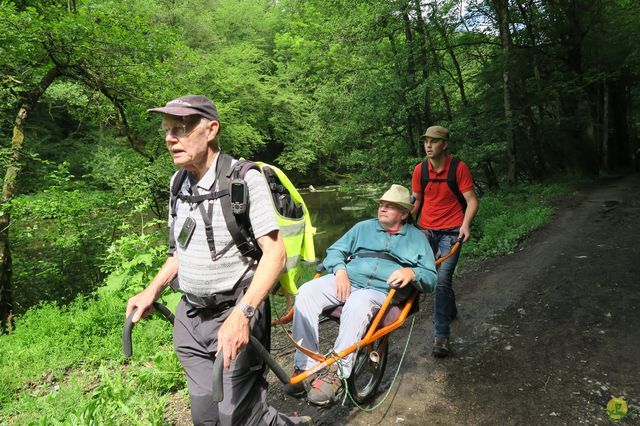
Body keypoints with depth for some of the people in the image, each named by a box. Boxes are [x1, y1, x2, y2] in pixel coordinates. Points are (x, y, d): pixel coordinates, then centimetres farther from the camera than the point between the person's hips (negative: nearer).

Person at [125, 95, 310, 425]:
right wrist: (152, 292, 4)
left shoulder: (245, 178, -14)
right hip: (190, 320, 7)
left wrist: (241, 314, -31)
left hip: (234, 316, -6)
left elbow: (274, 251, -21)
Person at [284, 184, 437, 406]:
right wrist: (340, 270, -3)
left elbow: (431, 278, 13)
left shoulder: (417, 238, 20)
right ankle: (305, 367, -22)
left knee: (357, 305, -39)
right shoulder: (364, 227, 26)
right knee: (306, 292, -26)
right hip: (346, 280, 3)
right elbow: (335, 251, 20)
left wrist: (411, 273, -10)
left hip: (381, 290, -3)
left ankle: (335, 373, -30)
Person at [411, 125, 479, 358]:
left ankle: (441, 335, -4)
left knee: (442, 279, -14)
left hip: (451, 231, -4)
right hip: (426, 229, 5)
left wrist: (466, 224, -24)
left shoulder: (458, 167, -8)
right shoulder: (420, 169, 2)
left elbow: (471, 200, -8)